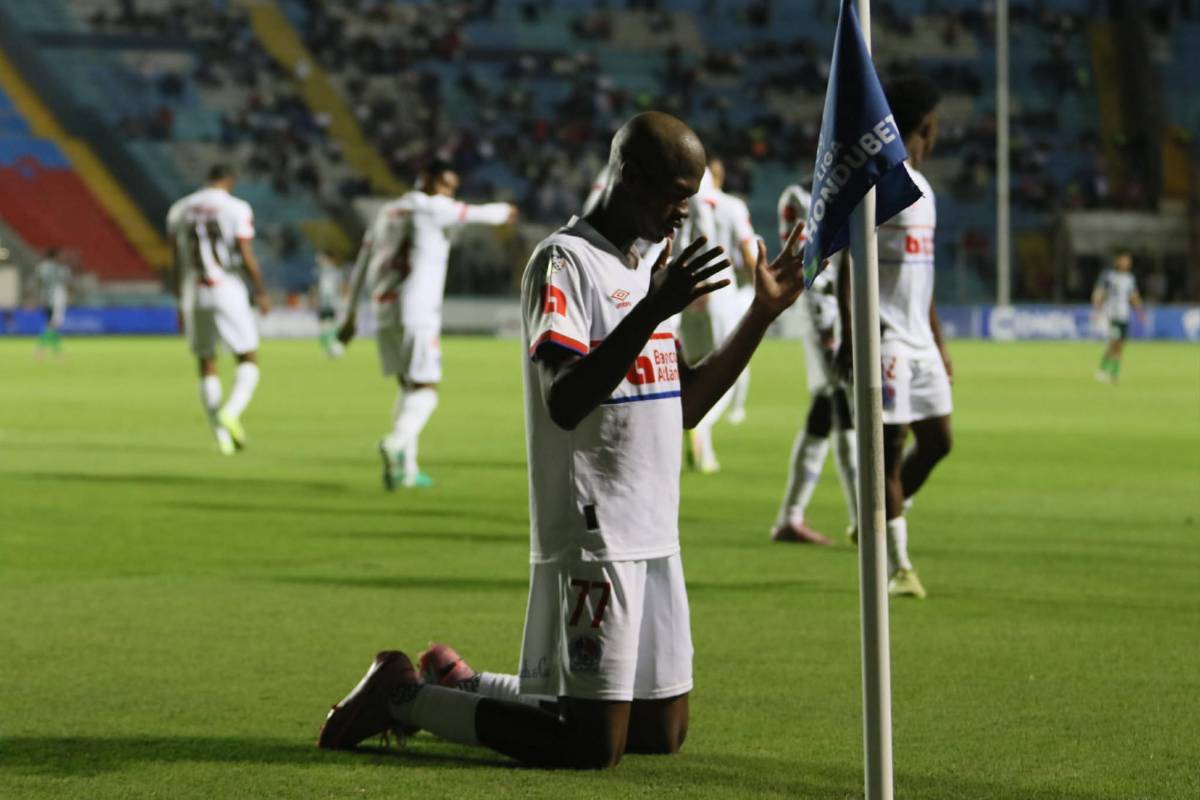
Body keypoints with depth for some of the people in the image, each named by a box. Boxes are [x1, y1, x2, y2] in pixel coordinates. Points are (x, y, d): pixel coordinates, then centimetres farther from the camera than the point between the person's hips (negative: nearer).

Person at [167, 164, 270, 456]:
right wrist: (261, 293, 3)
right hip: (227, 290, -4)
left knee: (207, 366, 13)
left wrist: (180, 301, 17)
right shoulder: (236, 208, -5)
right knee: (248, 361, 5)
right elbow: (247, 257, -9)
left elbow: (177, 260, 10)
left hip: (193, 293, 4)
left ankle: (222, 435, 10)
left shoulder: (180, 210, 8)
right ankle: (231, 412, -21)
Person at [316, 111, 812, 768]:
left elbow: (684, 405, 19)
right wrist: (653, 311, -31)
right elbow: (566, 403, -24)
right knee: (592, 745, -9)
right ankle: (404, 694, 7)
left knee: (661, 731, 12)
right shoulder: (564, 262, -12)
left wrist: (762, 314, 14)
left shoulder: (642, 270, 16)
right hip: (590, 536, -9)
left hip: (654, 539, 9)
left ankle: (459, 685, 25)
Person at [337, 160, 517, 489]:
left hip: (384, 313, 7)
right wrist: (504, 211, 32)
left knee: (408, 387, 16)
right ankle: (397, 443, -31)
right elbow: (480, 214, 9)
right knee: (426, 390, -6)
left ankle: (406, 469, 10)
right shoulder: (432, 208, -2)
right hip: (418, 313, -7)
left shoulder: (387, 212, 19)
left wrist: (350, 314, 25)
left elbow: (361, 267, 20)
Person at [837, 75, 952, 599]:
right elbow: (848, 266, -14)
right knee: (891, 446, -5)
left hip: (919, 340, 9)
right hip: (886, 337, -9)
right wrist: (850, 334, -20)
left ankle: (877, 523, 27)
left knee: (936, 441, 9)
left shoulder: (921, 188, 18)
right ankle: (898, 566, -1)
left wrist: (939, 343, 23)